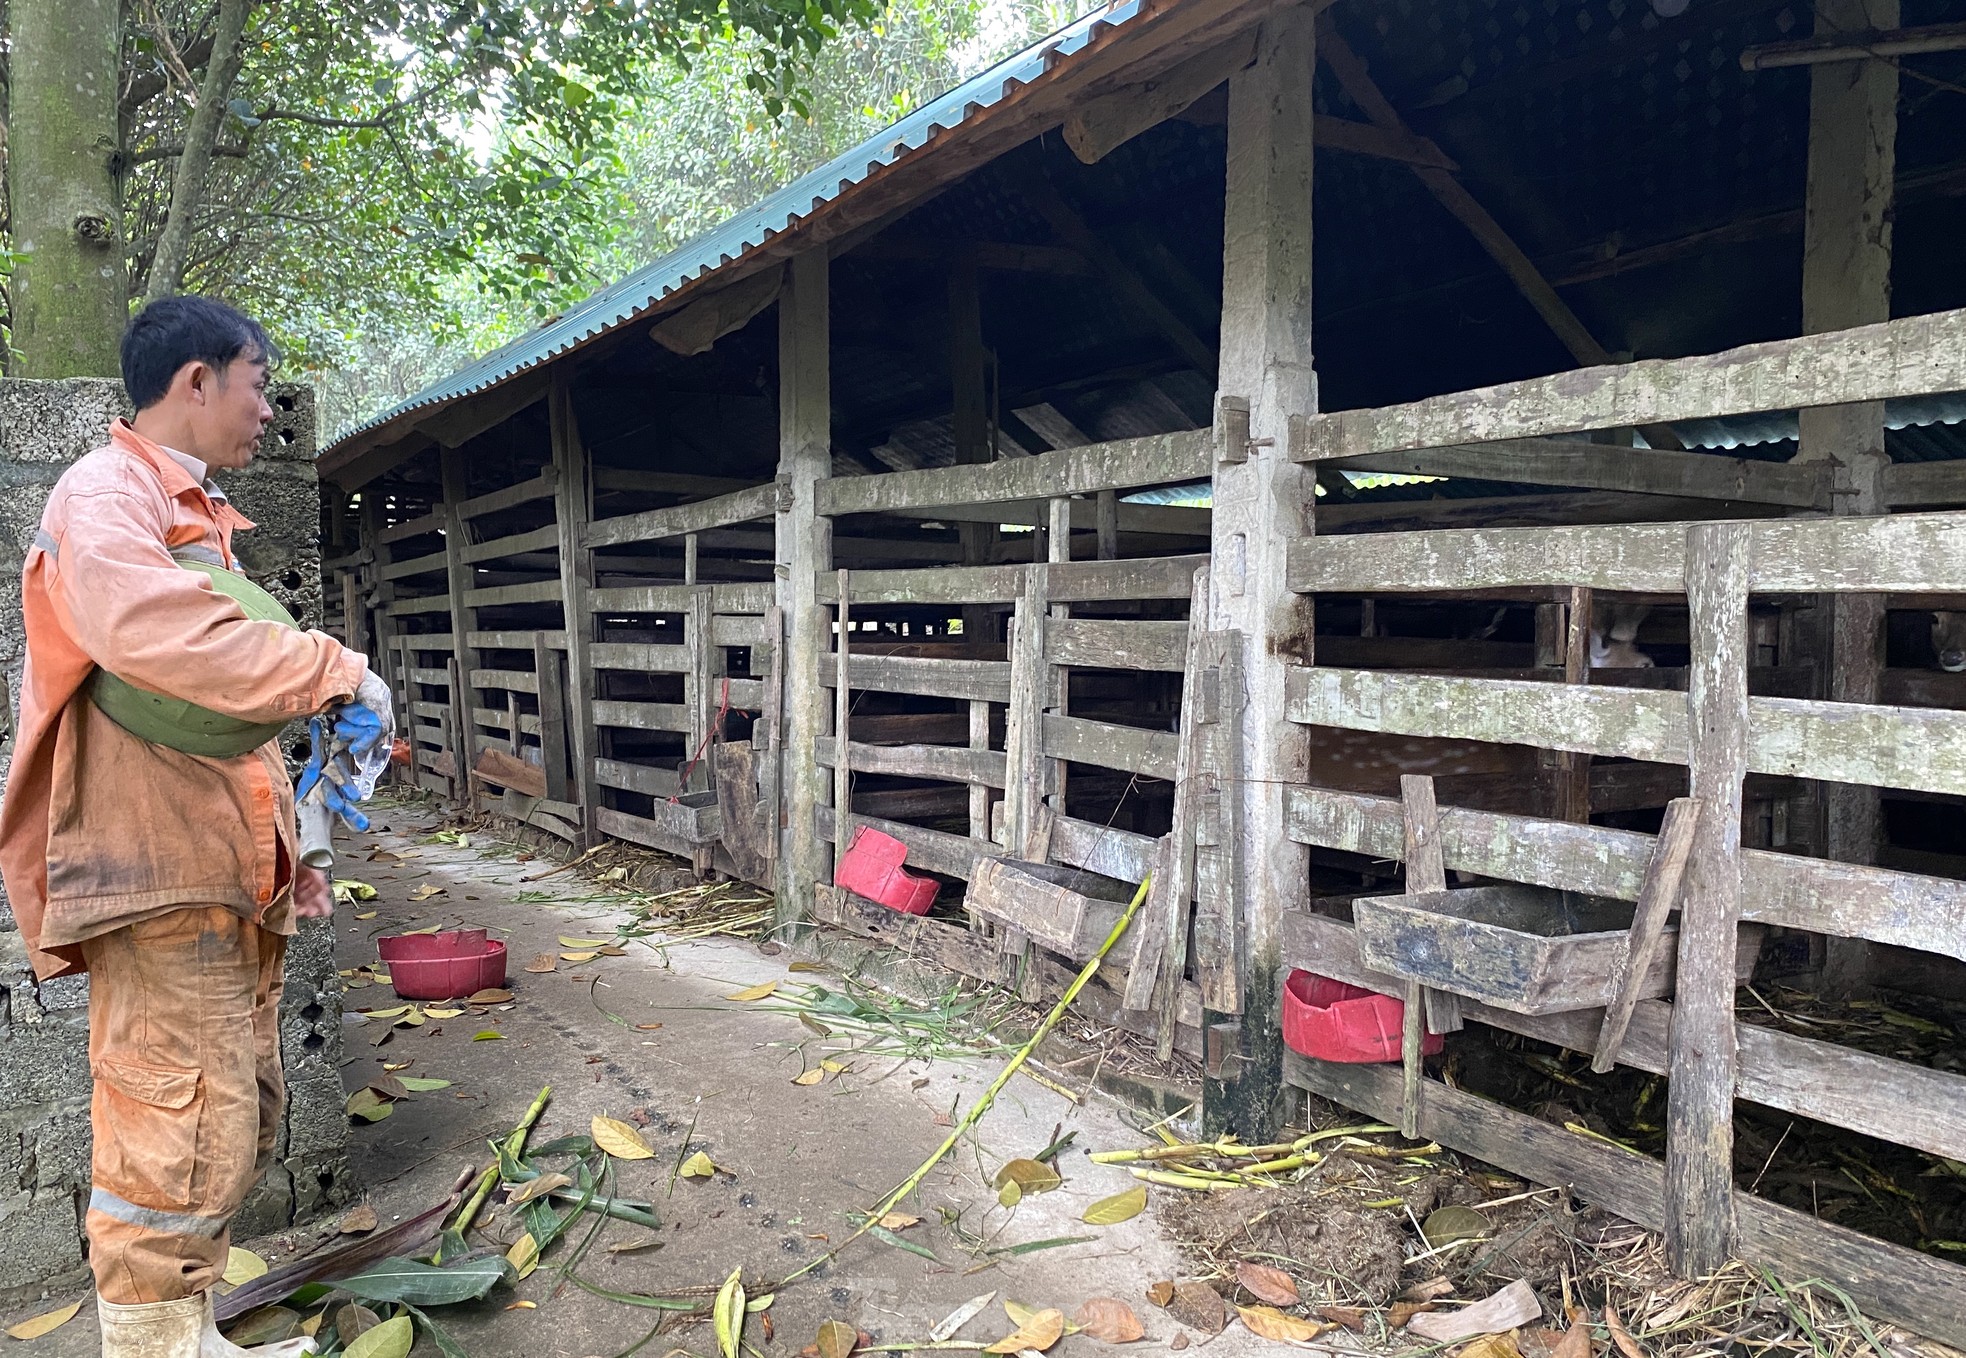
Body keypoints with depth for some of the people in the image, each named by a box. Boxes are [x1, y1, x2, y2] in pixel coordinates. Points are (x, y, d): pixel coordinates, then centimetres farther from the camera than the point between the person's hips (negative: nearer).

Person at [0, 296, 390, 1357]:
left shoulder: (200, 515, 22)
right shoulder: (105, 493, -8)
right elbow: (152, 629, -31)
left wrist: (286, 853, 24)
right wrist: (334, 670, -22)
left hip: (229, 872, 10)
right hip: (159, 872, -10)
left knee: (243, 1118, 14)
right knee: (182, 1137, -9)